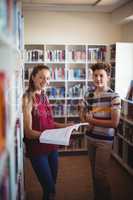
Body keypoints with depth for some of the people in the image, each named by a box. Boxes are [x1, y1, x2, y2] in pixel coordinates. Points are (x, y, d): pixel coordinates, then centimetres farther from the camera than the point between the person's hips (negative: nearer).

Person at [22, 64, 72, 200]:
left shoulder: (44, 96, 8)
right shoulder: (28, 98, -14)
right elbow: (28, 132, -17)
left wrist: (65, 126, 0)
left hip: (52, 147, 7)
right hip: (37, 149, -7)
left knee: (51, 186, 18)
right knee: (49, 189, 1)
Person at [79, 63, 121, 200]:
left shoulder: (113, 96, -14)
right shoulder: (89, 95, 2)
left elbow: (114, 123, -18)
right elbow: (82, 115, 11)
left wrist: (92, 120, -12)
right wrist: (86, 118, -12)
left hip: (104, 139, -5)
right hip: (91, 137, 6)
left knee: (101, 174, 1)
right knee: (94, 172, 18)